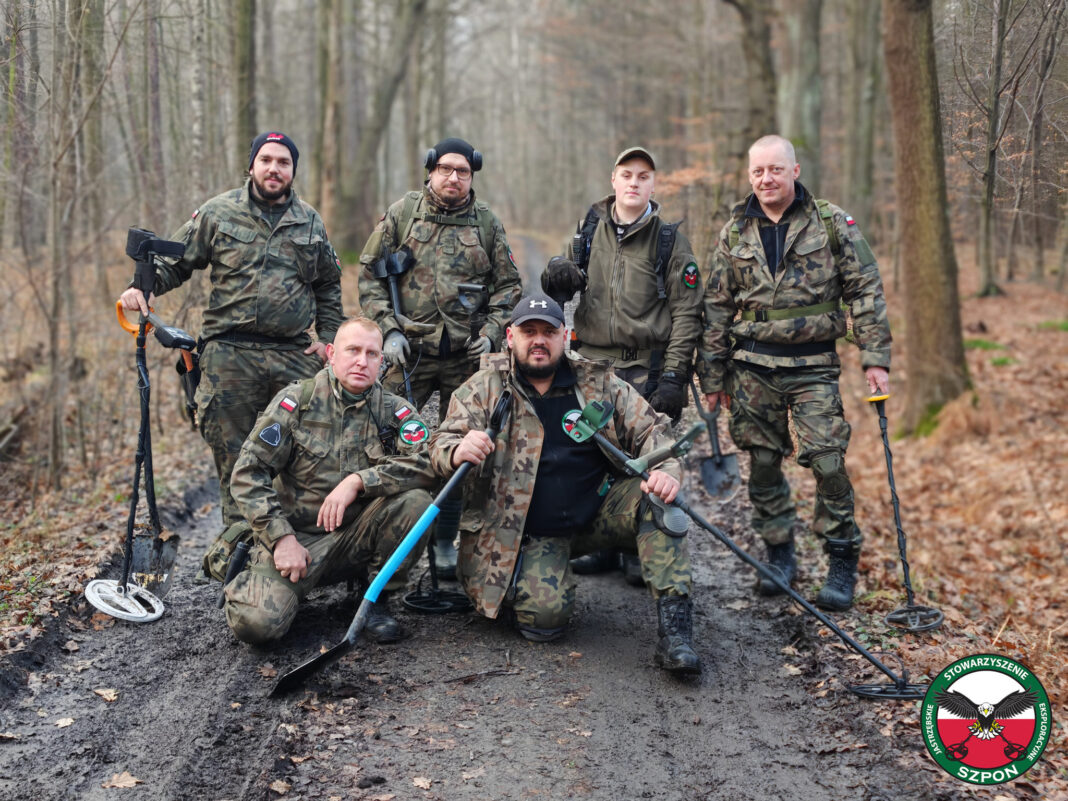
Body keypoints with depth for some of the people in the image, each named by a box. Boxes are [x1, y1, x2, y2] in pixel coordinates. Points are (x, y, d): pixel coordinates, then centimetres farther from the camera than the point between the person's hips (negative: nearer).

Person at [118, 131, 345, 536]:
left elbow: (329, 285, 23)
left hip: (295, 355, 2)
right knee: (233, 454, 2)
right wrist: (143, 288, -12)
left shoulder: (310, 221, 13)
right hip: (230, 354, -2)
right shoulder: (218, 213, 4)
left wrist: (328, 336, 13)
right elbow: (174, 262, 6)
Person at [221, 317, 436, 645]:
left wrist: (358, 481, -26)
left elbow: (427, 463, -16)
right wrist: (281, 538, -15)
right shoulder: (296, 401, -4)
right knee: (257, 622, -24)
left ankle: (376, 597, -2)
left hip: (358, 536, 2)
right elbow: (247, 474, -6)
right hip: (296, 535, -2)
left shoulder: (394, 410, 1)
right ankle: (253, 579, 15)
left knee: (416, 501, -25)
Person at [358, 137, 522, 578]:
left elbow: (508, 284, 13)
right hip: (409, 350, -1)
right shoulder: (401, 213, 3)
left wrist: (491, 332, -1)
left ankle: (445, 542, 17)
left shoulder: (486, 222, 7)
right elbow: (370, 273, 4)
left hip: (466, 355, 1)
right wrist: (388, 329, -6)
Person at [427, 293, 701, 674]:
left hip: (595, 512, 3)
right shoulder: (483, 388, -2)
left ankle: (674, 624, -25)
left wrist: (665, 470, -18)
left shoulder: (600, 384, 3)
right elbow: (440, 445, -7)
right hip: (526, 532, -2)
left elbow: (650, 429, 5)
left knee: (656, 499, -24)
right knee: (546, 615, -25)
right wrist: (458, 452, -33)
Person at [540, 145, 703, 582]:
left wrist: (673, 376, -9)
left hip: (646, 368, -3)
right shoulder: (589, 228, 9)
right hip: (593, 364, 3)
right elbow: (570, 280, 22)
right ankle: (601, 545, 20)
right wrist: (559, 275, -4)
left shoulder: (670, 239, 0)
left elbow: (686, 313, -2)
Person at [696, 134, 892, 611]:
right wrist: (713, 377, 10)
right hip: (753, 367, 3)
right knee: (763, 462, 6)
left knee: (827, 461, -9)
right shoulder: (734, 234, 8)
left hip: (813, 366, -3)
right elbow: (717, 309, 12)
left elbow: (865, 291, 2)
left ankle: (842, 562, 4)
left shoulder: (832, 223, 1)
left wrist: (875, 358, -5)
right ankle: (779, 554, 22)